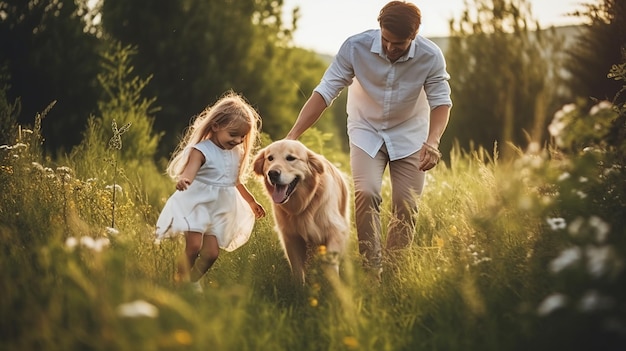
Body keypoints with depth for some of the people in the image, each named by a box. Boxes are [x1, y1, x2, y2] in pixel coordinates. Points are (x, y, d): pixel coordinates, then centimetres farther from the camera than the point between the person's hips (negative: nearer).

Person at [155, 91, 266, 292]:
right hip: (196, 204, -6)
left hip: (219, 210, 6)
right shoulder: (201, 150, -15)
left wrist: (251, 202, 35)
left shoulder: (237, 154, 7)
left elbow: (236, 182, 23)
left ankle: (193, 281, 19)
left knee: (211, 253, 0)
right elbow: (189, 170, -33)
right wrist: (184, 179, -58)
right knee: (194, 246, -18)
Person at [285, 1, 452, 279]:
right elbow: (325, 92, -25)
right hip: (366, 131, -1)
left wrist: (432, 141, -39)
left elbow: (441, 101, -19)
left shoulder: (430, 56, -25)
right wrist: (293, 136, -33)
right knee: (366, 193, -19)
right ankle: (372, 272, -12)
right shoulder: (356, 47, -27)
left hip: (409, 133, 1)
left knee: (406, 204, -3)